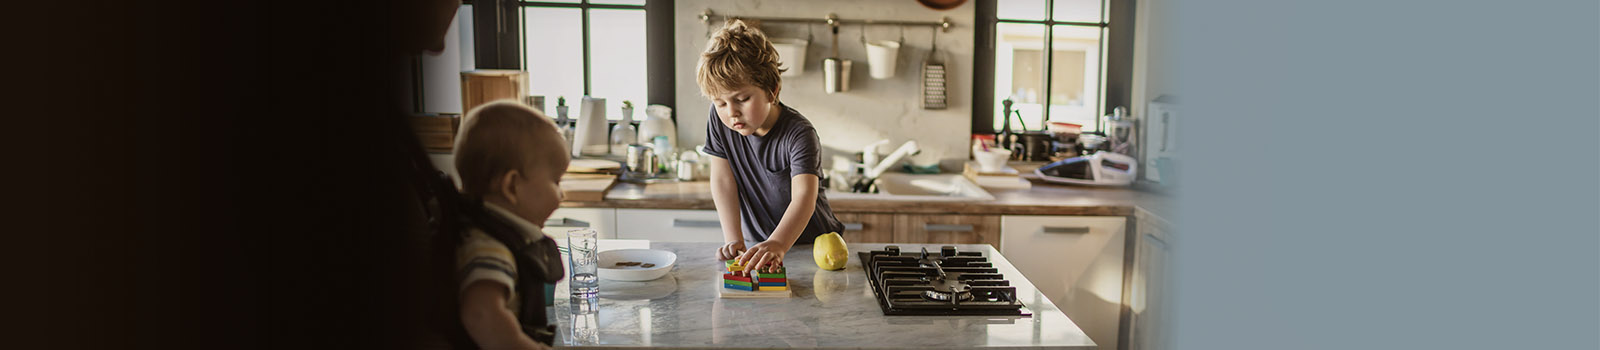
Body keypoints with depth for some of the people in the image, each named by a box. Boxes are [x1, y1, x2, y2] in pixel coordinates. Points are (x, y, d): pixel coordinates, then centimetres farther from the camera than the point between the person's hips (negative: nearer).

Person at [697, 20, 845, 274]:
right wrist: (734, 239, -17)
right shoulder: (720, 119, -7)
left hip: (809, 241, -3)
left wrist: (778, 245, -52)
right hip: (755, 241, 3)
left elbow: (804, 198, -35)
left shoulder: (799, 134, -23)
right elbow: (723, 180, -6)